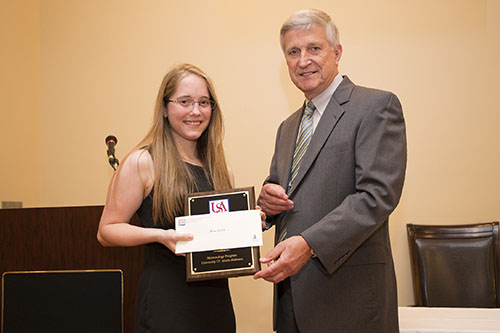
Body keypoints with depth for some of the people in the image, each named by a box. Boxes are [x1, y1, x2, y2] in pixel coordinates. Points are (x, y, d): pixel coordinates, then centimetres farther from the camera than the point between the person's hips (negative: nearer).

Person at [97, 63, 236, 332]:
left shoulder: (220, 169, 12)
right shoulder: (141, 163, -5)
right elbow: (107, 232, -6)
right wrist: (159, 235, -20)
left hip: (216, 300, 6)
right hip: (166, 299, -5)